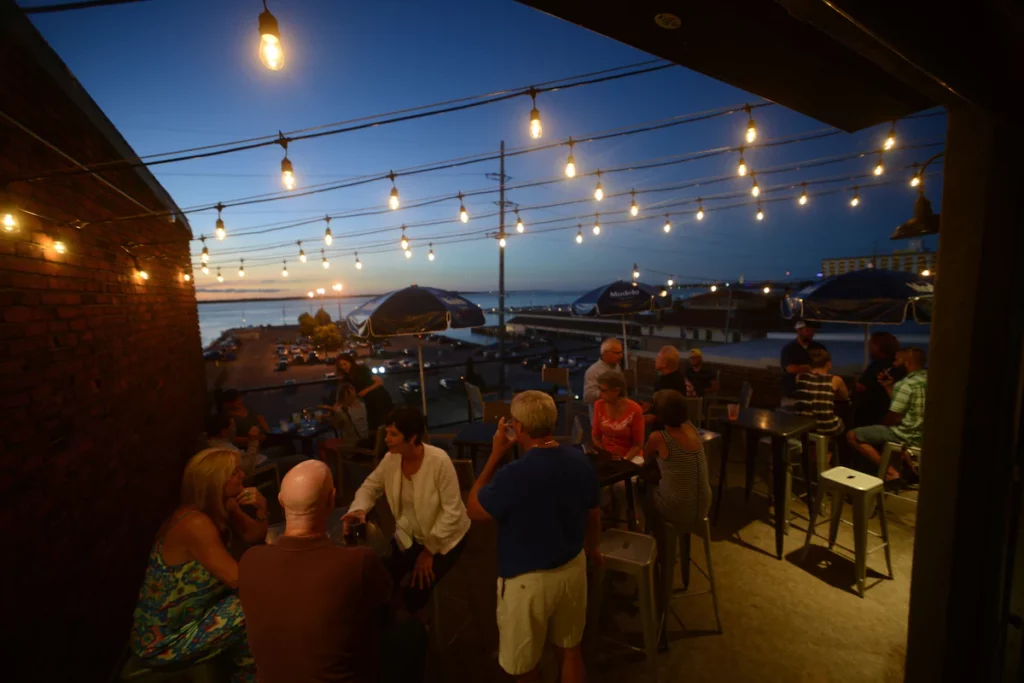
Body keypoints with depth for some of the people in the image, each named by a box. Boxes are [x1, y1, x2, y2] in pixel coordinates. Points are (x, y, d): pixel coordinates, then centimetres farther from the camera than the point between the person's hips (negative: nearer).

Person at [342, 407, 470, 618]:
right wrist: (359, 509, -20)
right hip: (409, 535, 5)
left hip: (443, 537, -5)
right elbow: (370, 486, 2)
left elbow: (452, 511, -24)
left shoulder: (438, 460, -30)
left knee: (415, 592, -15)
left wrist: (429, 550, -17)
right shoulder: (391, 459, -14)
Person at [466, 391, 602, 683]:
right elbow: (594, 517, 4)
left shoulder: (514, 474, -31)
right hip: (573, 568, 6)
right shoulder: (581, 461, -10)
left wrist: (495, 455, -13)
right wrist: (591, 549, 24)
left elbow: (474, 510, -14)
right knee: (570, 649, 28)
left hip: (527, 580, -6)